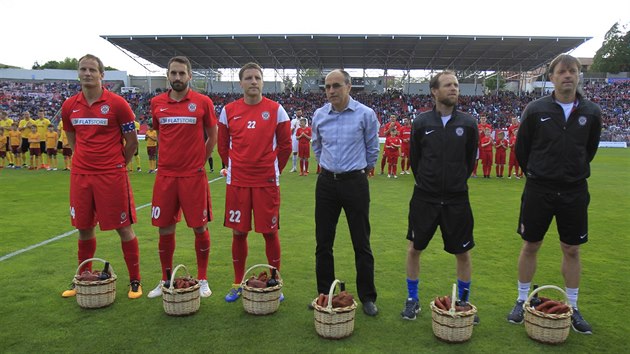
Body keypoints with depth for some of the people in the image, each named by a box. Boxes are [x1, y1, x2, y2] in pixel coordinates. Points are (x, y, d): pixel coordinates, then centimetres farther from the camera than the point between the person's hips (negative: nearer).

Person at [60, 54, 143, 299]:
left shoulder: (117, 103, -7)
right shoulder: (69, 106, 7)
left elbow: (132, 141, -2)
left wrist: (117, 164, 5)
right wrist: (87, 159, 15)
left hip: (112, 176, -4)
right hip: (80, 175, 5)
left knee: (123, 228, 1)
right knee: (84, 228, 14)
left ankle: (135, 281, 13)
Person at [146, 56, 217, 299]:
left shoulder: (203, 102, -2)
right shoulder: (157, 103, 7)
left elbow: (213, 135, 6)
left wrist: (200, 160, 4)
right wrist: (170, 158, 14)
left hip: (194, 175, -3)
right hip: (165, 175, 3)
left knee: (199, 227, 3)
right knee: (165, 228, 9)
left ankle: (202, 279, 19)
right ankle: (166, 280, 25)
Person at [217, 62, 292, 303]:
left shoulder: (276, 110, 0)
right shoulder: (228, 111, 4)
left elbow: (285, 145, 5)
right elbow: (222, 146, 13)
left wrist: (273, 170, 8)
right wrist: (235, 168, 12)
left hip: (267, 182, -1)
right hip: (237, 182, 2)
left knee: (270, 232, 4)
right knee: (238, 233, 9)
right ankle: (238, 284, 25)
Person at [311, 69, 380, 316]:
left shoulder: (365, 114, -7)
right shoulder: (319, 115, 3)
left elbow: (372, 148, 7)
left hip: (355, 182, -3)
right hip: (326, 182, 3)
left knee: (361, 243, 4)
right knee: (323, 242, 9)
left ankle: (367, 297, 17)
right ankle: (324, 294, 23)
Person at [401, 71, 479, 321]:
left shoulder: (468, 123, -1)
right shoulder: (421, 122, -3)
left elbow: (470, 159, 9)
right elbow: (414, 159, 6)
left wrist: (457, 183, 12)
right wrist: (426, 182, 10)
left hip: (457, 199, 1)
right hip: (424, 197, 0)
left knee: (463, 253, 9)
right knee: (414, 248, 7)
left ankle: (463, 301, 30)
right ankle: (412, 300, 26)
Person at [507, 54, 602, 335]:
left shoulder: (591, 112, -1)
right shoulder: (536, 109, -7)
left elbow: (589, 150, 14)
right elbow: (521, 149, 3)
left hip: (574, 192, 2)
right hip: (538, 190, -1)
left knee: (572, 250, 11)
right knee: (530, 246, 8)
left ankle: (572, 308, 27)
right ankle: (522, 301, 24)